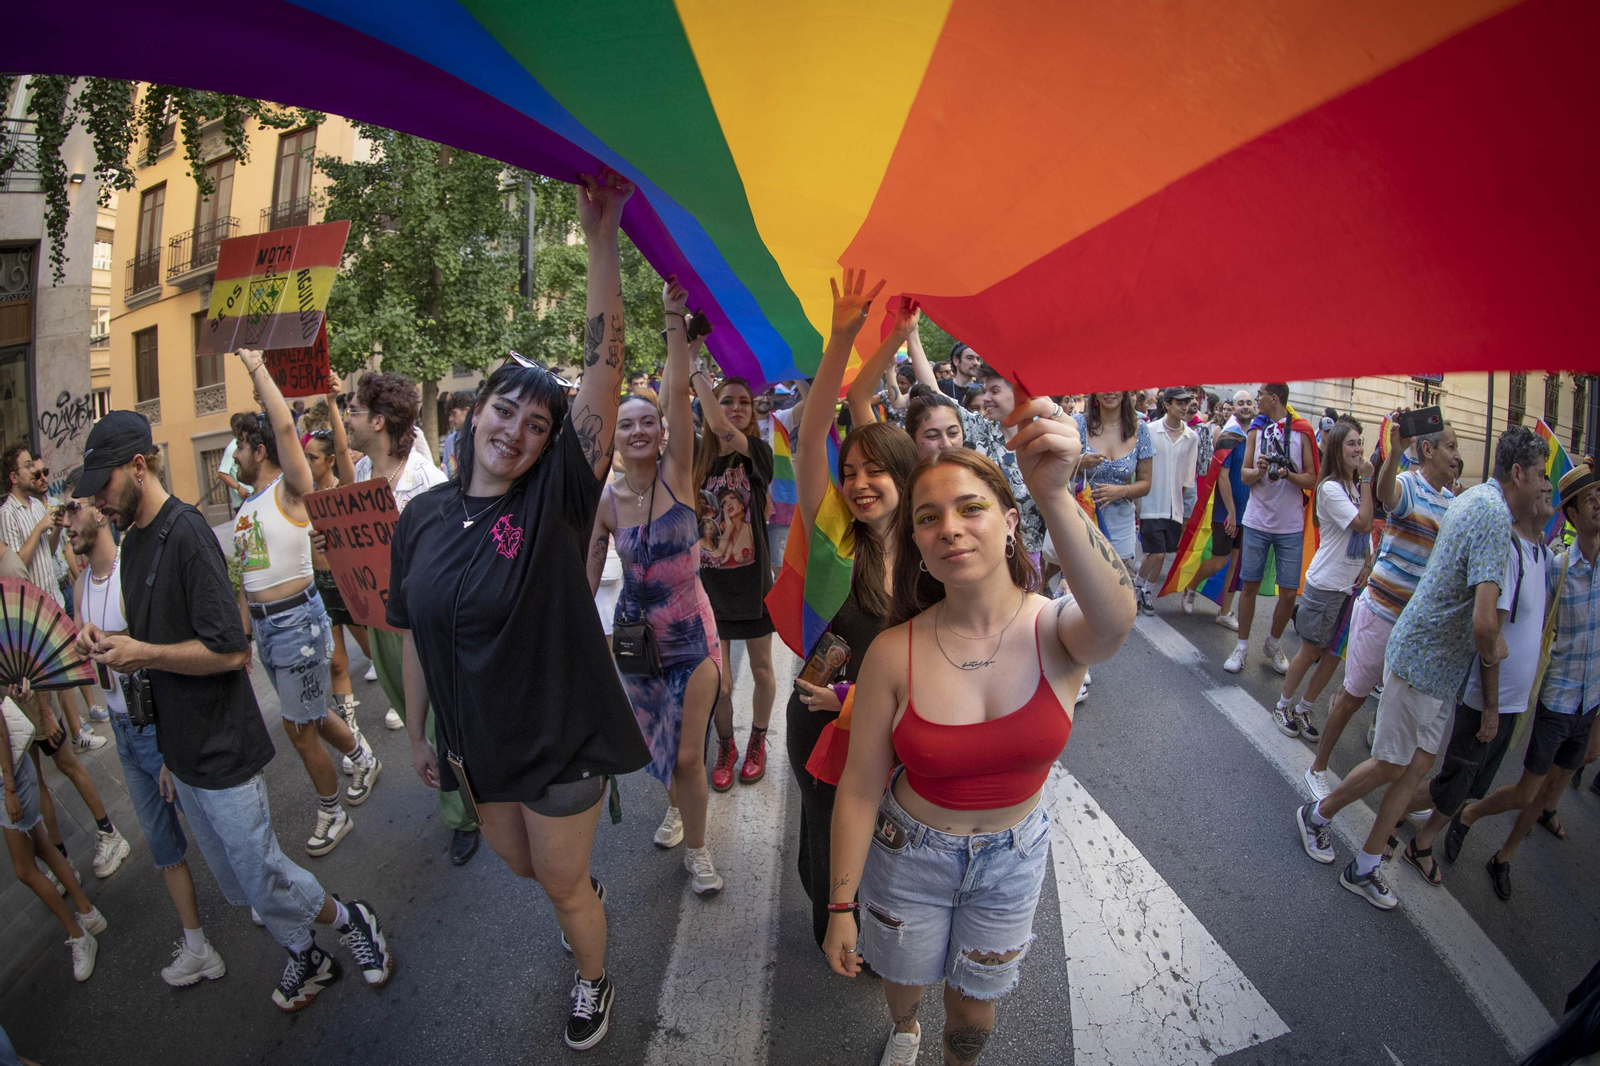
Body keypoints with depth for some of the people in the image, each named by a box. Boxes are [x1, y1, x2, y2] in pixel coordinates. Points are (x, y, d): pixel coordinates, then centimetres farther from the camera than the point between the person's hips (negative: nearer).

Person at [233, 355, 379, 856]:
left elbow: (285, 427, -29)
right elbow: (248, 573, 18)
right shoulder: (247, 506, 12)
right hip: (263, 624, 8)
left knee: (299, 728, 1)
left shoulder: (290, 491, -12)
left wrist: (255, 367, -21)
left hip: (298, 621, -8)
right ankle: (364, 758, 42)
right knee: (308, 714, 20)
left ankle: (331, 812, 19)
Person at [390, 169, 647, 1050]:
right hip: (475, 744, 5)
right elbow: (414, 636, 5)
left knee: (564, 886, 15)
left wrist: (601, 243, -38)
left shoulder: (557, 497, -17)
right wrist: (416, 733, 11)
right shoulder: (423, 516, -4)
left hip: (560, 739, -4)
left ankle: (593, 981, 46)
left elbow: (604, 375, -30)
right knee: (520, 864, 27)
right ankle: (586, 892, 61)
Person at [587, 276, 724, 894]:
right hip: (634, 635, 3)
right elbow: (588, 577, 5)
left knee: (688, 755, 1)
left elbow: (679, 391, -23)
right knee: (657, 742, 19)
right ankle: (676, 809, 50)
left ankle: (696, 849, 26)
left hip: (691, 634, -2)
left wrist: (675, 316, -31)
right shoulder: (606, 503, -5)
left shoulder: (677, 476, -12)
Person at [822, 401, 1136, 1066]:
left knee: (975, 1004, 24)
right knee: (903, 978, 27)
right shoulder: (895, 654, -22)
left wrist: (1054, 494, -63)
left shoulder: (1058, 632, -22)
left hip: (1012, 855, 0)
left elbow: (1116, 618, -48)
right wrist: (841, 908, -6)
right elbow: (859, 790, -13)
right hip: (909, 854, 0)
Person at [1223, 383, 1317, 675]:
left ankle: (1274, 643, 24)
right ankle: (1242, 645, 18)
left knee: (1289, 593, 2)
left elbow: (1312, 480, -2)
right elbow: (1245, 476, 5)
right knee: (1249, 585, 5)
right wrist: (1259, 470, -16)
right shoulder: (1257, 430, 6)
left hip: (1290, 525, -1)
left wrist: (1288, 474, -20)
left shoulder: (1302, 431, -2)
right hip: (1257, 521, 2)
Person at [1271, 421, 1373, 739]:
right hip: (1326, 584, -7)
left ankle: (1303, 710, 23)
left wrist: (1366, 565, -2)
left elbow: (1367, 532, 14)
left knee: (1334, 654, 10)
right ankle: (1283, 706, 20)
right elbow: (1362, 523, -22)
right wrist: (1366, 480, -17)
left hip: (1351, 584, 7)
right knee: (1310, 651, 3)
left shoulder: (1356, 486, 9)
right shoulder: (1331, 488, -14)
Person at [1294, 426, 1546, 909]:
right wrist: (1492, 650, -10)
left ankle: (1365, 868, 23)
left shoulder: (1474, 497, 9)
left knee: (1417, 767, 14)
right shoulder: (1494, 516, -23)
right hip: (1426, 657, -10)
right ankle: (1316, 815, 27)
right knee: (1393, 765, 5)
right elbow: (1485, 620, -32)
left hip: (1439, 661, 10)